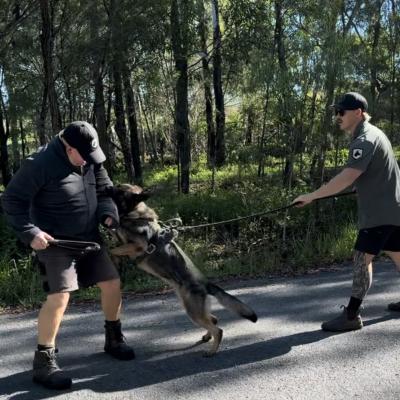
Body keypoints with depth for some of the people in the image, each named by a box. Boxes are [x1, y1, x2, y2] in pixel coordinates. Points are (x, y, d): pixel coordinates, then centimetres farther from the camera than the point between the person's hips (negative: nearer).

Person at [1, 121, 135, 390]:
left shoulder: (90, 160, 0)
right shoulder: (41, 164, -20)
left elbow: (104, 189, 13)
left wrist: (109, 213, -7)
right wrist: (30, 233, -24)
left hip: (89, 237, 7)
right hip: (56, 242, -7)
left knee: (112, 282, 9)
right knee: (59, 295, -17)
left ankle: (114, 338, 31)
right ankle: (44, 361, -2)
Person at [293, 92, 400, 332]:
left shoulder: (365, 140, -19)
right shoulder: (372, 133, 14)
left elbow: (347, 178, -30)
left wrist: (311, 196, -30)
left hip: (380, 211, -10)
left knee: (362, 259, -9)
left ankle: (352, 315, -6)